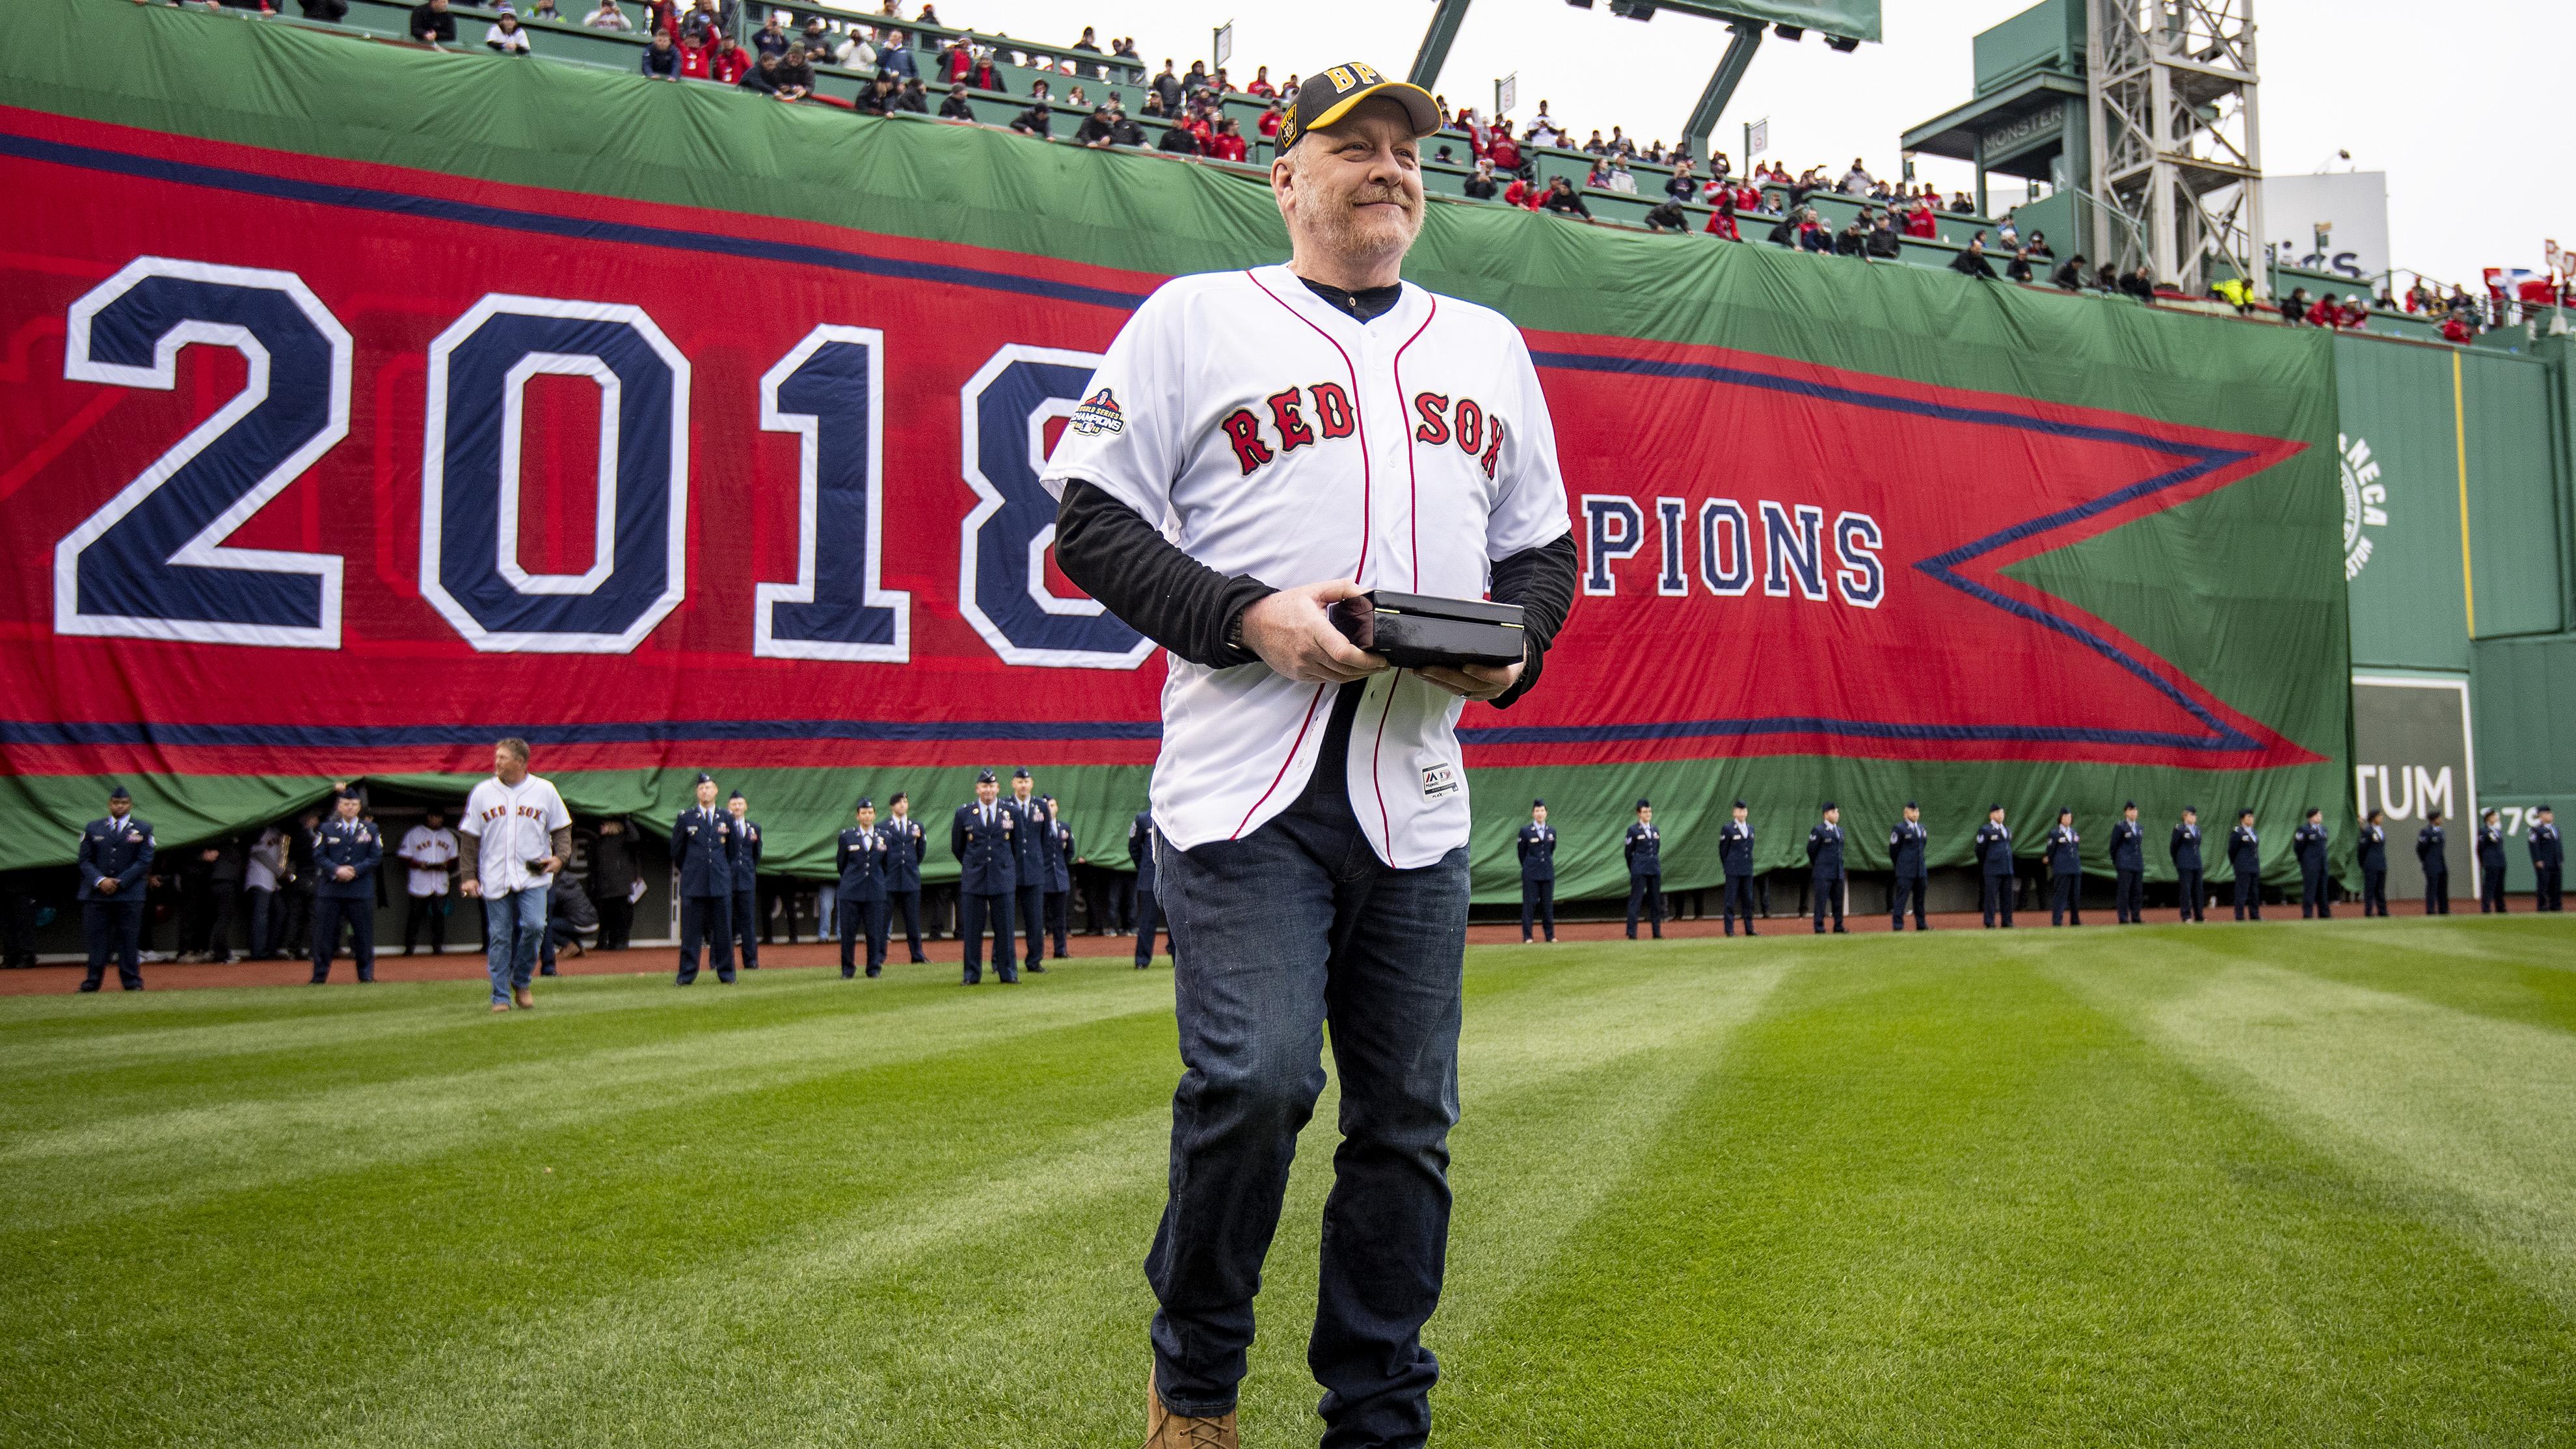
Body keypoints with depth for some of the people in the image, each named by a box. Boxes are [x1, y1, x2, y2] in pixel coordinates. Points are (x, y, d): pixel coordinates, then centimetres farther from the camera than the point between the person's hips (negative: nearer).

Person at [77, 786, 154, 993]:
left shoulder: (143, 829, 7)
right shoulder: (92, 828, 12)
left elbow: (145, 862, 0)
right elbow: (85, 860, 7)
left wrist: (120, 883, -9)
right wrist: (100, 880, -10)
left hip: (129, 895, -1)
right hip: (96, 894, 1)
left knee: (129, 939, -2)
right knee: (96, 939, 0)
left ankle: (132, 982, 3)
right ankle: (92, 982, 5)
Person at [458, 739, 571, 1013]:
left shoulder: (544, 790, 5)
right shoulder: (482, 792, 7)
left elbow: (562, 828, 10)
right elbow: (469, 837, 9)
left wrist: (560, 857, -8)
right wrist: (469, 875, 3)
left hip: (533, 877, -1)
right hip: (495, 879, 1)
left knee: (534, 926, -17)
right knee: (499, 938, 1)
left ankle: (521, 982, 5)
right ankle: (501, 997, 10)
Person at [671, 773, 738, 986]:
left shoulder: (727, 818, 9)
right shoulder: (686, 818, 3)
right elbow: (676, 850, 11)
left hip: (721, 882, 2)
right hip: (693, 884, -2)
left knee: (723, 930, 4)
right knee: (691, 931, -1)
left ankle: (726, 973, 11)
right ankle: (687, 974, 6)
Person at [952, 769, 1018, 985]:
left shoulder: (1011, 813, 4)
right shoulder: (964, 814, 3)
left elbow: (1017, 846, 15)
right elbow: (957, 847, 13)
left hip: (1003, 879, 0)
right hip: (973, 879, 0)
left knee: (1005, 929, 2)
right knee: (972, 930, 1)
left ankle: (1008, 974, 9)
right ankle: (972, 975, 9)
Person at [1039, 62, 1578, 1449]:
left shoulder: (1487, 344, 21)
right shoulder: (1196, 317, 7)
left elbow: (1542, 543, 23)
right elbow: (1093, 515, 1)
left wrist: (1512, 645, 1)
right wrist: (1249, 617, -13)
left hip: (1418, 793, 5)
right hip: (1246, 779, -4)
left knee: (1408, 1117, 6)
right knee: (1254, 1076, -15)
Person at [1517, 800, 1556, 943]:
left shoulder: (1552, 831, 7)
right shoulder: (1525, 831, -3)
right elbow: (1521, 851, 6)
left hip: (1548, 873, 3)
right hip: (1531, 874, -3)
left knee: (1548, 904, 6)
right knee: (1529, 904, -2)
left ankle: (1550, 936, 12)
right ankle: (1527, 936, 4)